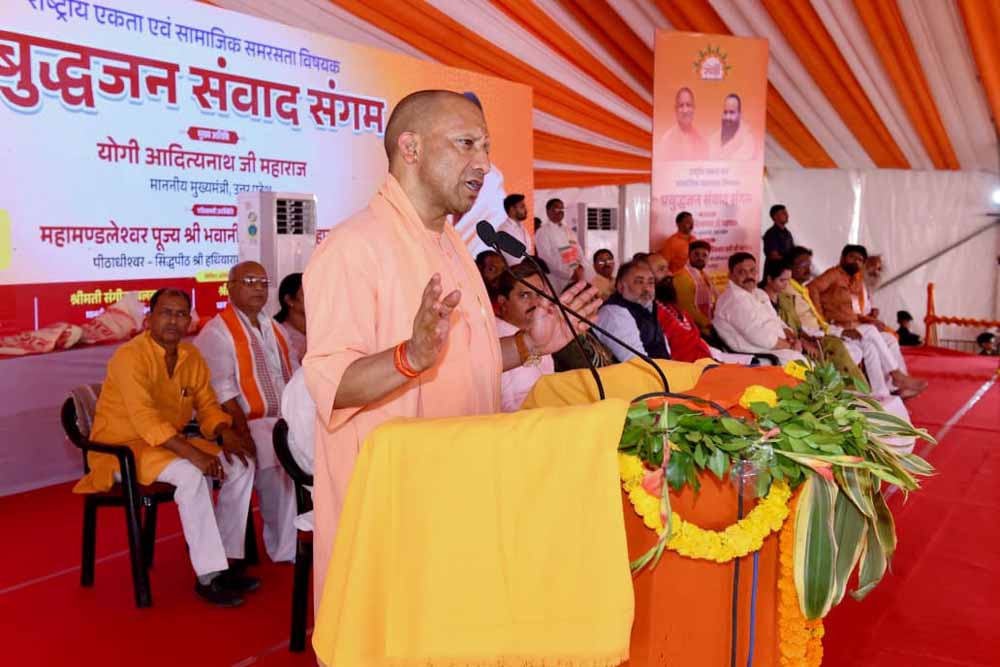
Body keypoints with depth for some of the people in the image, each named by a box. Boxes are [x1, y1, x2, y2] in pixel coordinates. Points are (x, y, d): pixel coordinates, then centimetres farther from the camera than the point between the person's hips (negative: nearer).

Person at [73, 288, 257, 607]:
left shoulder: (191, 356, 4)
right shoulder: (130, 356, -19)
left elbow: (207, 406, 9)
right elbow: (145, 420, -29)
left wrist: (225, 433, -13)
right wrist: (193, 453, -36)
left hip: (172, 443, 8)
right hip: (124, 448, -8)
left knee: (242, 464, -8)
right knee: (191, 474, -33)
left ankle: (225, 560, -3)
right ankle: (208, 577, -26)